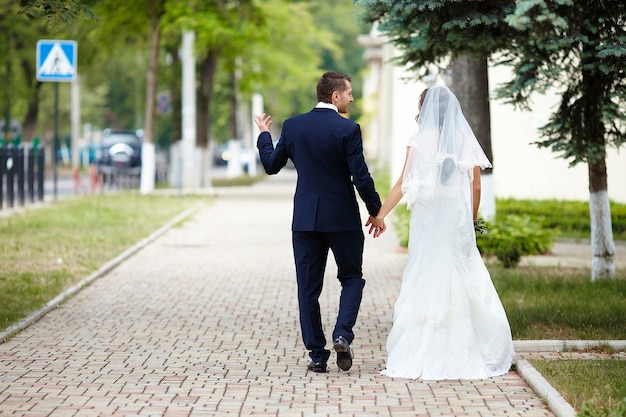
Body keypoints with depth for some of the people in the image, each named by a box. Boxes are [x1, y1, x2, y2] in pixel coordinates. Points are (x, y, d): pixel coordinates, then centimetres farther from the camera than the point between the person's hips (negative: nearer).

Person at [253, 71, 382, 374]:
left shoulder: (293, 126, 0)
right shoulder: (348, 129, -11)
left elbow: (271, 165, 10)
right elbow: (361, 177, -12)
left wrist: (263, 136, 28)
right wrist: (375, 211, 3)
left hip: (305, 219, 3)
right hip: (342, 218, -3)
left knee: (308, 289, 8)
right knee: (352, 278, 15)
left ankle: (317, 354, 7)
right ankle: (342, 334, -6)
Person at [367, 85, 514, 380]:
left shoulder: (421, 141, -2)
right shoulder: (466, 141, 4)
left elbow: (404, 183, -6)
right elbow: (476, 187, 5)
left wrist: (380, 214, 0)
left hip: (428, 220, -2)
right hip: (458, 220, 2)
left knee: (425, 282, 1)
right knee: (462, 284, 8)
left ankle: (419, 357, 0)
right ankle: (464, 354, 9)